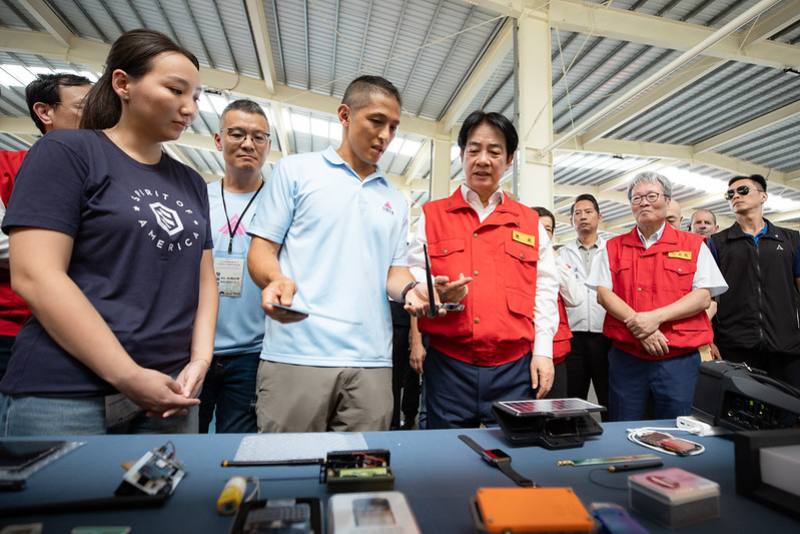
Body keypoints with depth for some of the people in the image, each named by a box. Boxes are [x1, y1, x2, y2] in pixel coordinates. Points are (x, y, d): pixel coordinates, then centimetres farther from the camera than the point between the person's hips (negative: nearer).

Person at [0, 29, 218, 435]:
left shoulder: (191, 183, 12)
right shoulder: (65, 151, -3)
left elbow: (203, 278, 10)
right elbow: (35, 276, -12)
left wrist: (200, 360, -4)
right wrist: (129, 377, -16)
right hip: (66, 394, -4)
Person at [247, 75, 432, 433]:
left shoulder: (396, 201, 17)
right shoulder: (295, 170, 6)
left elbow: (394, 269, 15)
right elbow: (261, 250, 2)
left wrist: (410, 290, -7)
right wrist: (276, 280, -20)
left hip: (371, 361, 4)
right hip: (297, 354, -3)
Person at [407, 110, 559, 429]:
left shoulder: (530, 221, 12)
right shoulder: (432, 215, 8)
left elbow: (544, 291, 10)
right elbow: (412, 279, 5)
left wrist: (543, 350, 2)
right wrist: (434, 292, -17)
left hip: (515, 367, 2)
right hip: (448, 366, -1)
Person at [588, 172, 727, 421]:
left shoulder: (694, 245, 7)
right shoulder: (614, 247, 9)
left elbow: (704, 296, -2)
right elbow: (603, 294, 0)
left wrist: (656, 316, -16)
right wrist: (636, 323, -15)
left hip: (678, 359, -1)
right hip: (625, 358, 1)